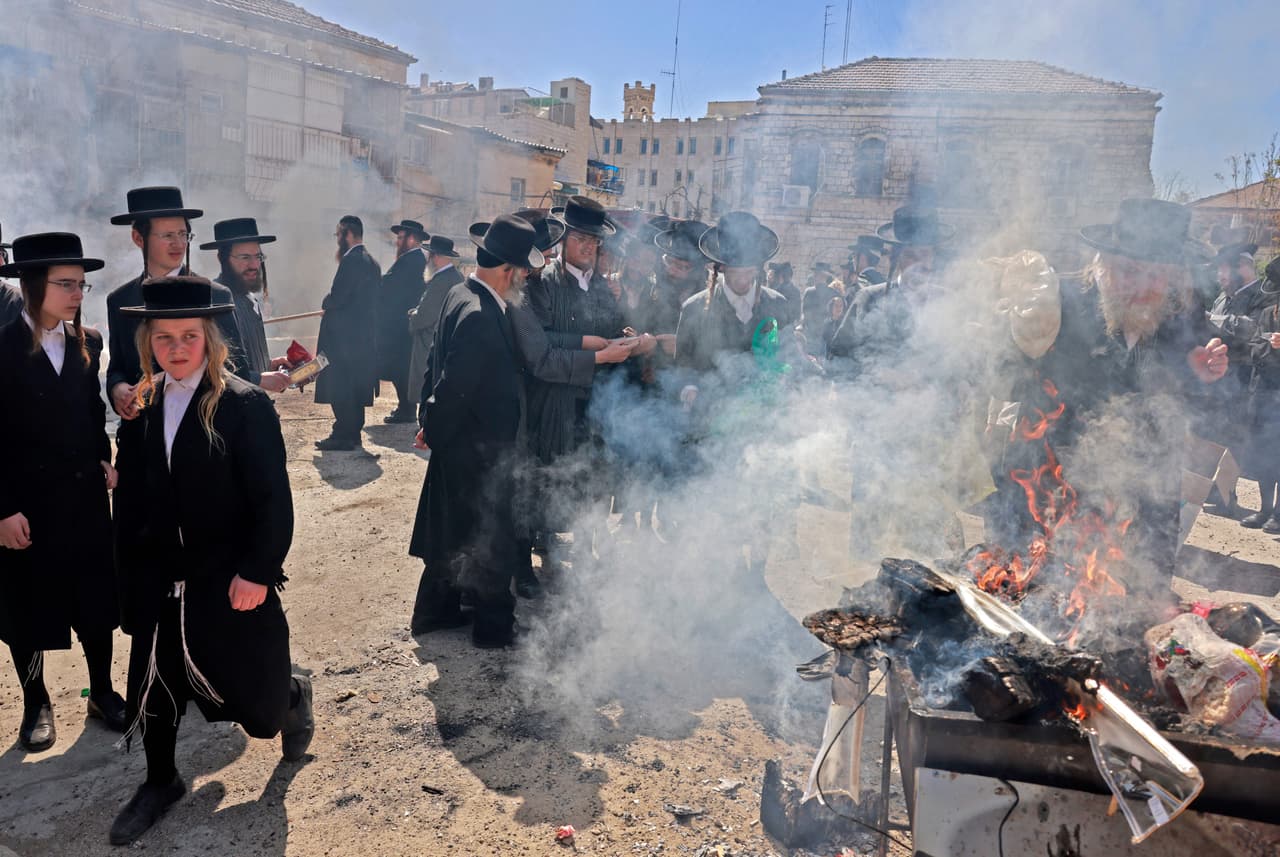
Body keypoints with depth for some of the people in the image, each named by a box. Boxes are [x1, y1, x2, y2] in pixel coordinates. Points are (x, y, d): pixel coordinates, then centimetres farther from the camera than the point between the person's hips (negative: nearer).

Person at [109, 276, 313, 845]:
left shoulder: (246, 405, -14)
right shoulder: (141, 406, 2)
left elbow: (273, 501, -15)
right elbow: (130, 498, 7)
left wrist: (256, 573, -18)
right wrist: (130, 573, 6)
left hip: (229, 581, -4)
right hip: (158, 582, 5)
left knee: (252, 691, 6)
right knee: (156, 684, 16)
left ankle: (294, 698, 42)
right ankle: (160, 782, 40)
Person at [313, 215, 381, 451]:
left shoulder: (351, 260, -15)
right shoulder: (372, 262, 14)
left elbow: (337, 297, -20)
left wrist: (326, 303, 2)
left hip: (344, 336, -10)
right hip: (363, 334, 10)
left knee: (339, 388, -5)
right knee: (355, 385, 14)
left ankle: (343, 435, -3)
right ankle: (353, 433, 21)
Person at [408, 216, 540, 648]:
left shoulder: (460, 295, 3)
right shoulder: (480, 318, -28)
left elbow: (442, 368, 10)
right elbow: (455, 387, -25)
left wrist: (433, 425, 13)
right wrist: (433, 431, -9)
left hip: (459, 445, 10)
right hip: (480, 451, -10)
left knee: (452, 529, 22)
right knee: (492, 537, 7)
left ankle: (435, 610, 37)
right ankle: (494, 625, 24)